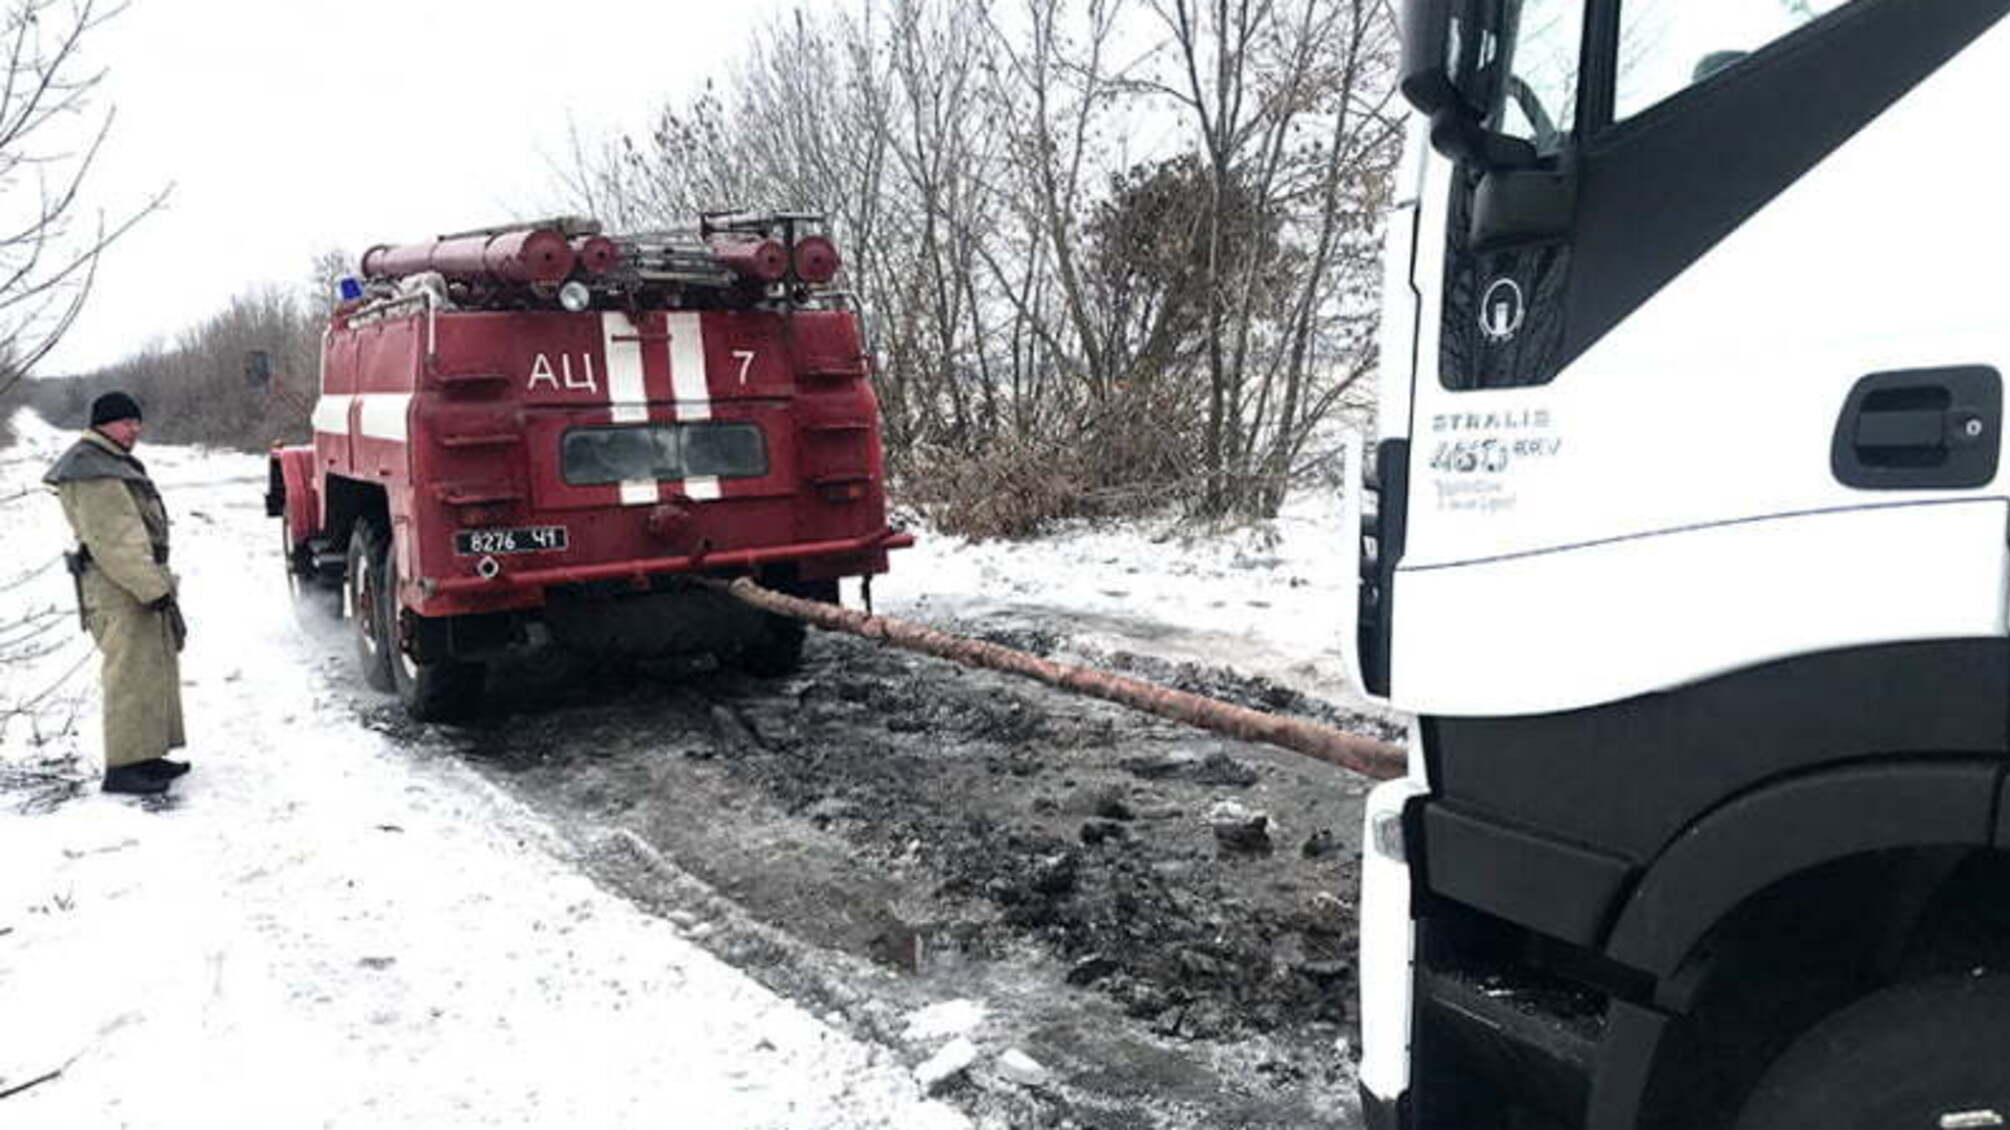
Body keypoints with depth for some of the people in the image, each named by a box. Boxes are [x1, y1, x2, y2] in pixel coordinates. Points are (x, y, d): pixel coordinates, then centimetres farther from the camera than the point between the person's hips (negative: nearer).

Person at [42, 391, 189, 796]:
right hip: (118, 588, -11)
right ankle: (122, 768, -7)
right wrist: (152, 588, -24)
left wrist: (159, 581, 25)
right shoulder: (90, 472, -14)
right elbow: (113, 541, -21)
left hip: (144, 581, 11)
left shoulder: (116, 463, 20)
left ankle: (146, 755, 23)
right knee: (131, 674, -10)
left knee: (158, 667, 15)